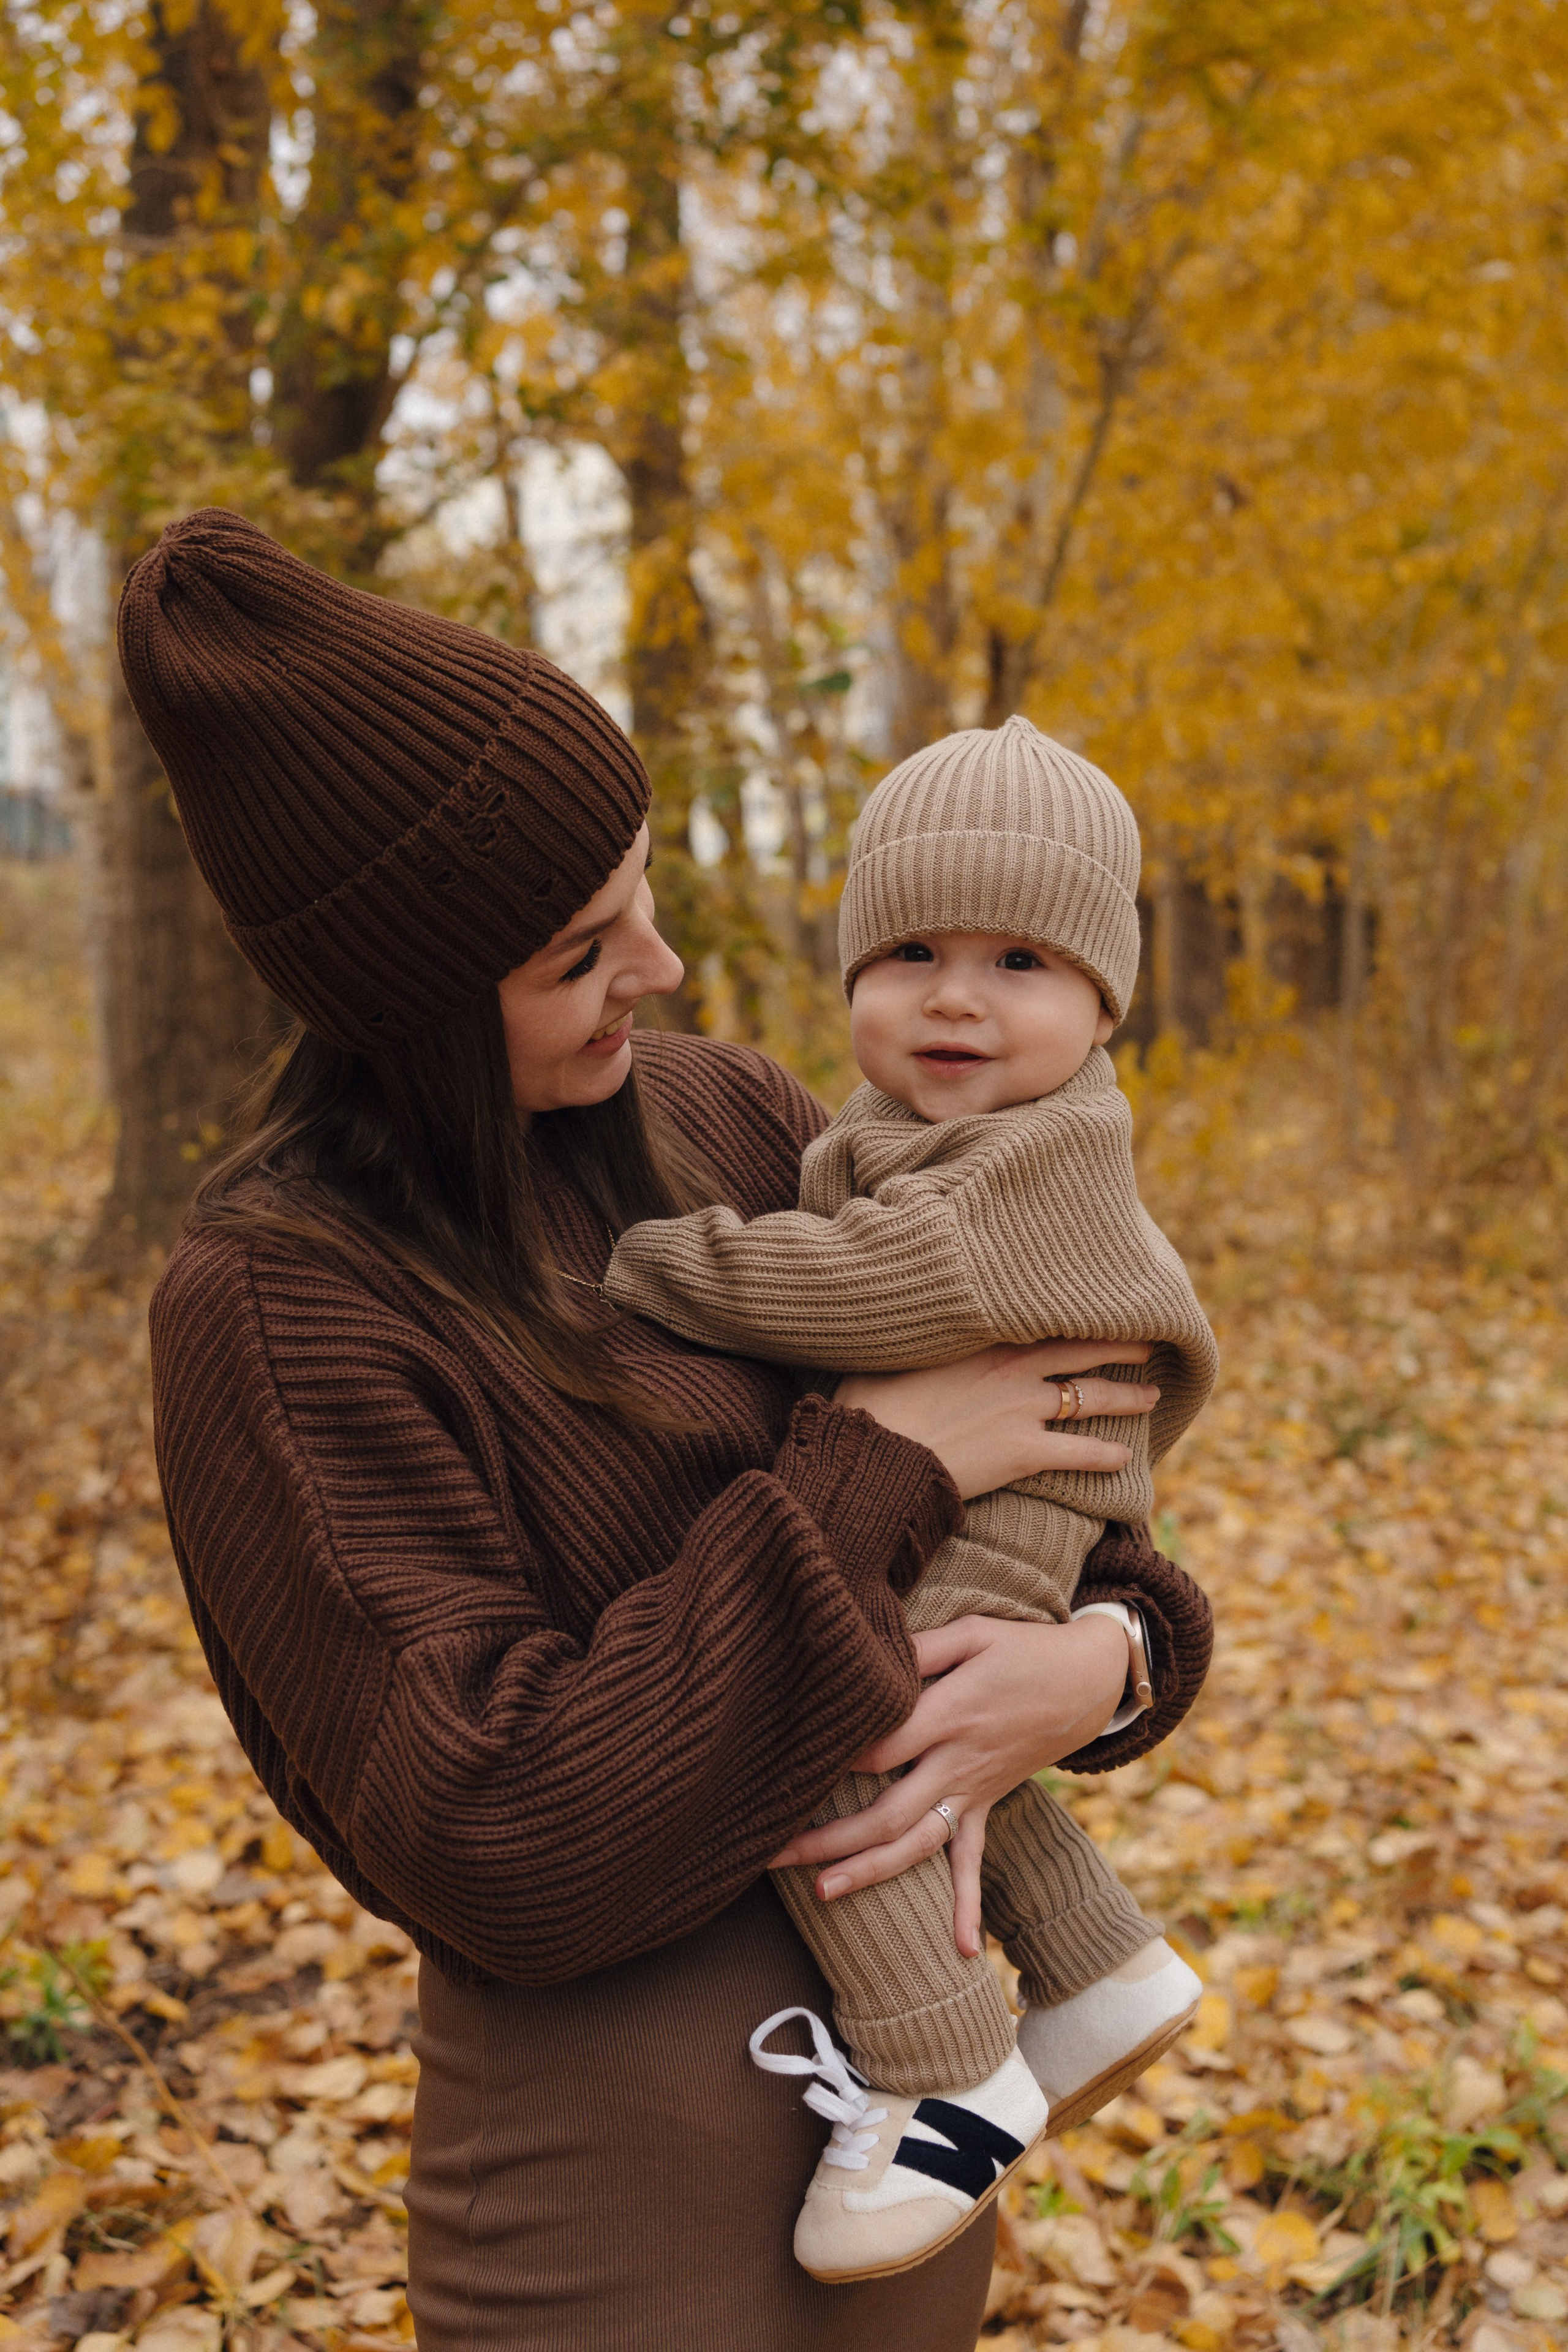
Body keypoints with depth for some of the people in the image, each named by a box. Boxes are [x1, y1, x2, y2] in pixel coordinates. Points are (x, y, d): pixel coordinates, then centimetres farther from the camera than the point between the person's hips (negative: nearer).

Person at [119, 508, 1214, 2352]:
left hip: (894, 2054, 6)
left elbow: (1045, 1480, 6)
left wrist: (1108, 1658, -16)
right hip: (625, 2195, -6)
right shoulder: (270, 1312, -18)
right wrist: (872, 1473, -21)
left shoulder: (729, 1121, 0)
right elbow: (502, 1845, -22)